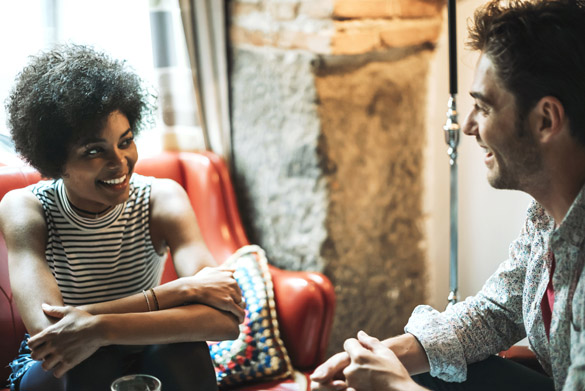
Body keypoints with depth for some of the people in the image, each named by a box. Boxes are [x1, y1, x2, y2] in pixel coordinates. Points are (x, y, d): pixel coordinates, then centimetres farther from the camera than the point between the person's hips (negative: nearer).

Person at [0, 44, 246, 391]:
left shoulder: (163, 199, -15)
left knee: (181, 348, -30)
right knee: (91, 363, -33)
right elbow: (47, 330, -33)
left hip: (147, 360, 1)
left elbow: (225, 319, -29)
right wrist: (183, 289, -34)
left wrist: (102, 327, -41)